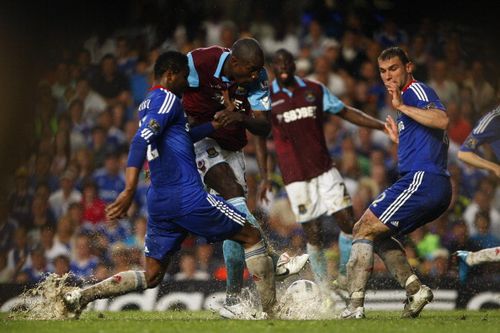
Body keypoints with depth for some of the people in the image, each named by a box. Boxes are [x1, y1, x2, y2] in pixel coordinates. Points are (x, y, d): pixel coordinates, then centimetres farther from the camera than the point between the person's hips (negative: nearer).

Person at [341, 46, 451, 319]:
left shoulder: (416, 90, -3)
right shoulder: (407, 98, 27)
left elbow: (442, 120, -24)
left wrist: (401, 107, -22)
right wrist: (400, 139, 34)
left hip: (422, 180, -11)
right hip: (439, 188, 11)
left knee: (363, 230, -9)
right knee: (378, 235, 19)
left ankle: (355, 304, -14)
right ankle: (415, 290, 4)